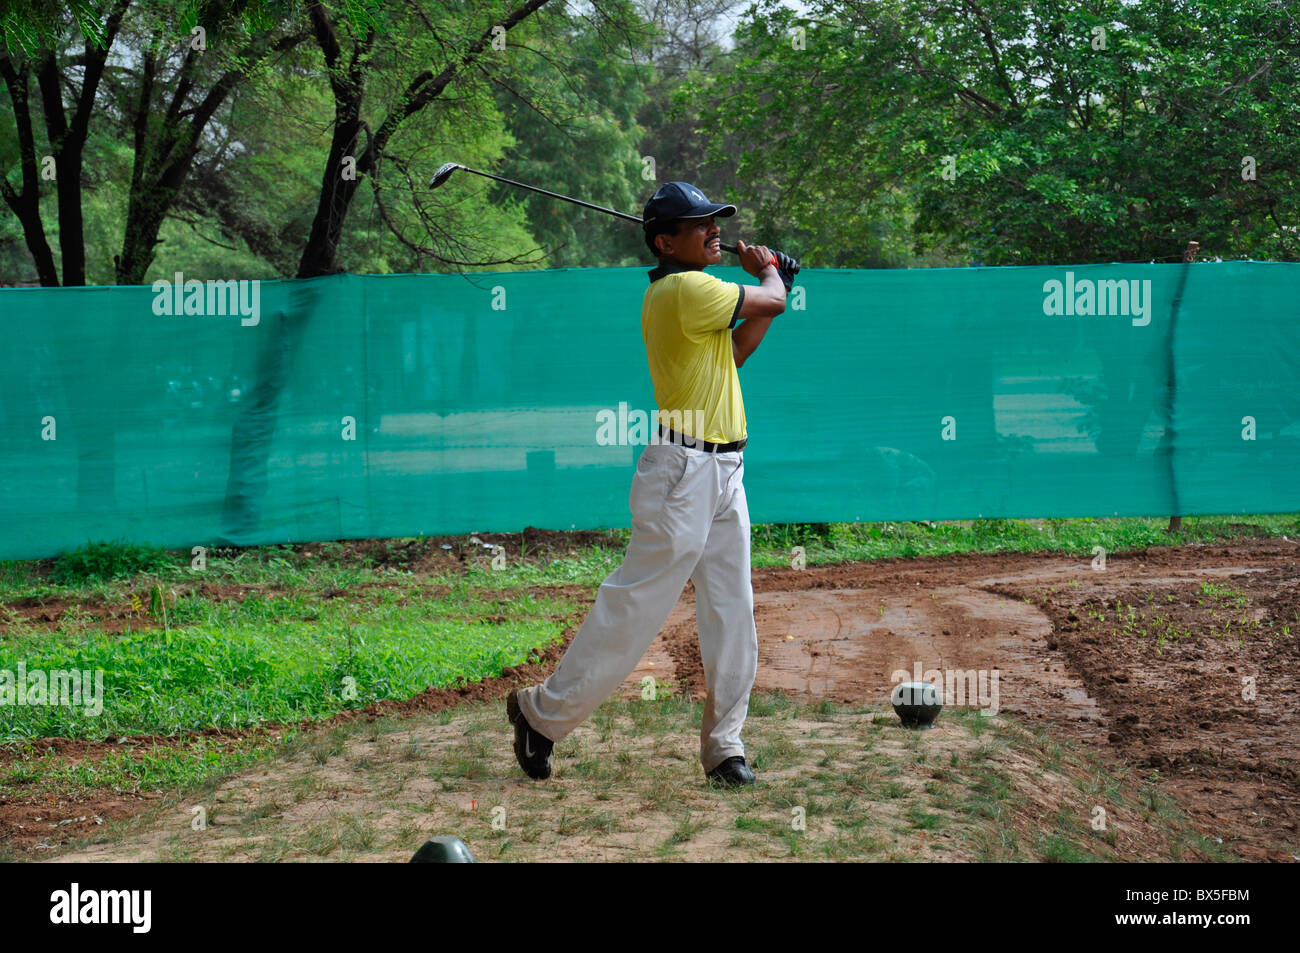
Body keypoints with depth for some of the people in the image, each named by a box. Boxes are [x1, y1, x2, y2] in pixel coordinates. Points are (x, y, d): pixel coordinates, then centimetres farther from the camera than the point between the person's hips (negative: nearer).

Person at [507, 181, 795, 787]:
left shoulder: (673, 294, 15)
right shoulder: (687, 289, -15)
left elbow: (730, 354, 21)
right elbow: (770, 302, -7)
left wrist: (770, 295, 17)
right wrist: (769, 273, 15)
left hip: (725, 474, 10)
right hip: (685, 470, -10)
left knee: (731, 612, 8)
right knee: (636, 605, -5)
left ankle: (723, 745, 13)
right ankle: (544, 712, 7)